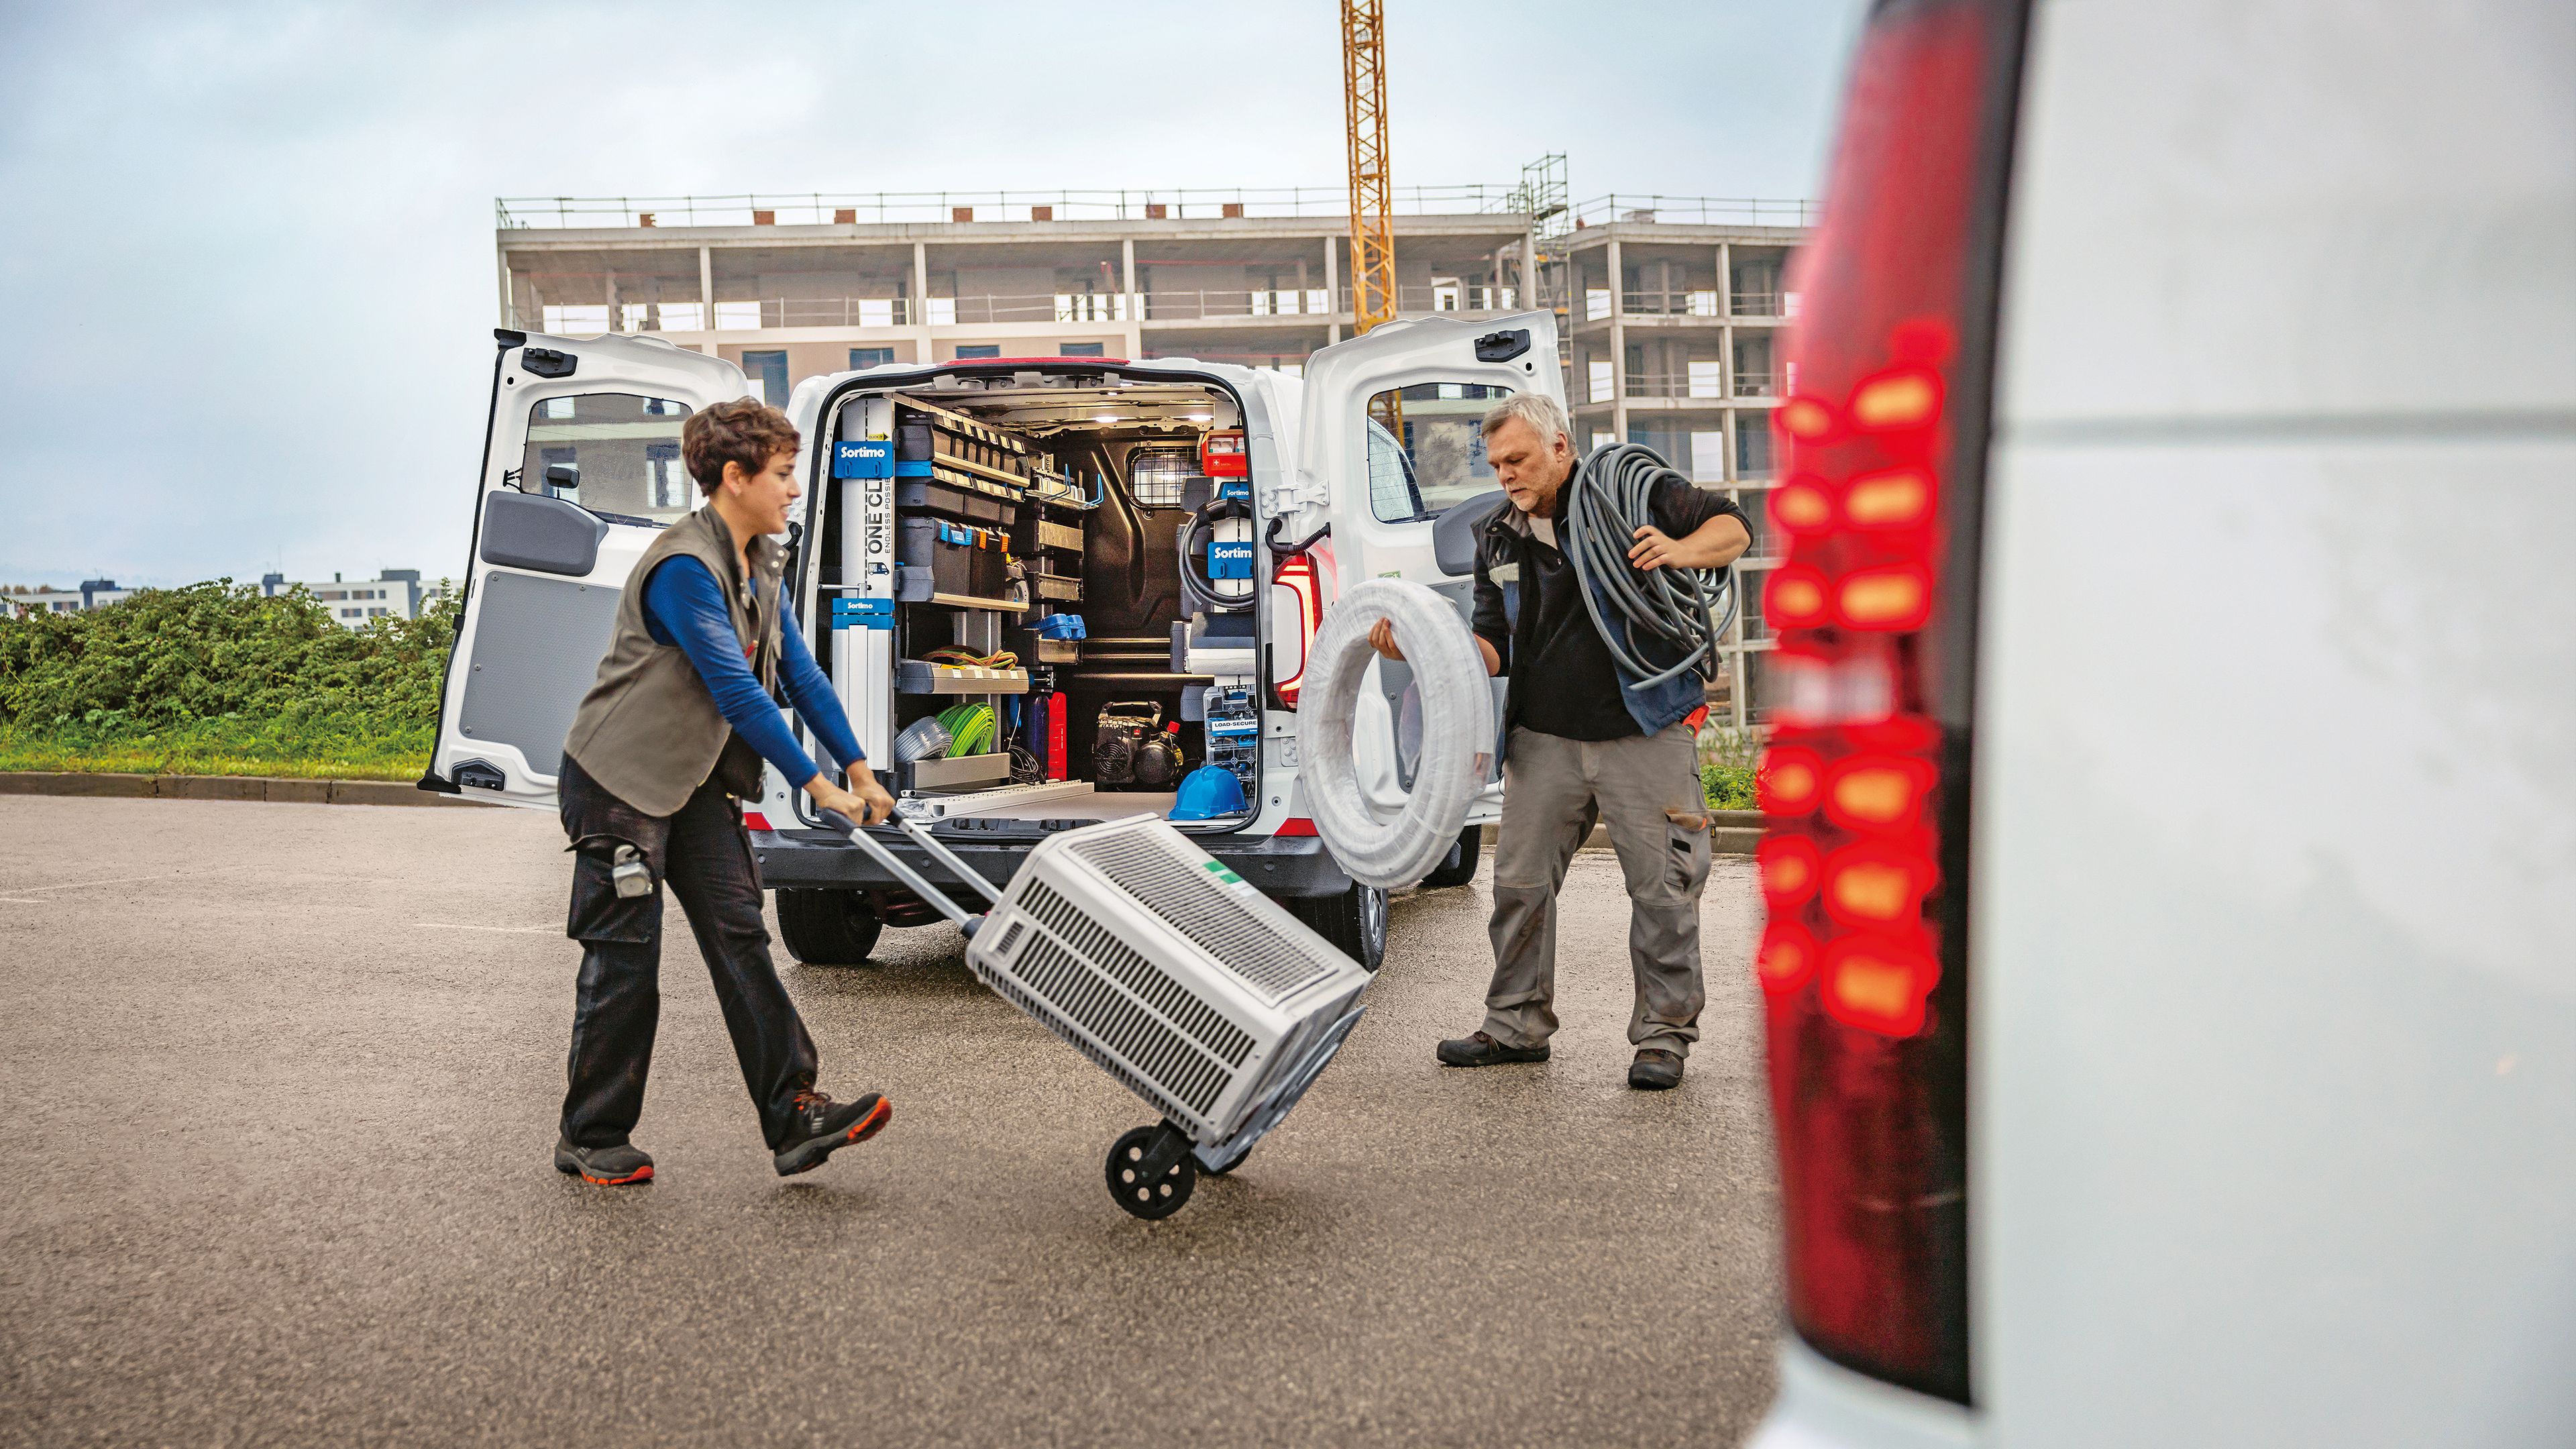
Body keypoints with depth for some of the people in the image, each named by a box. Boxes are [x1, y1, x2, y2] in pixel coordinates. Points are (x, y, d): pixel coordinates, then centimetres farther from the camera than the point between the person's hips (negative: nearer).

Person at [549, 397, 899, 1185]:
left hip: (695, 782, 8)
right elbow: (736, 690, -26)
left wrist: (859, 767, 2)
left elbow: (799, 671, 8)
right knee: (624, 960, -2)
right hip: (619, 778, -8)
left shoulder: (758, 564, 7)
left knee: (741, 940, 1)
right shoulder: (683, 568, -22)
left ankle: (794, 1118, -1)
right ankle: (591, 1139, 13)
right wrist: (816, 785, -23)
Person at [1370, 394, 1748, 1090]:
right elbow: (1493, 648, 12)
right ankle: (1517, 1025, 22)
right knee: (1520, 882, 6)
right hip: (1545, 739, 4)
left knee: (1663, 887, -1)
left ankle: (1663, 1034, 13)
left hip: (1646, 733, -4)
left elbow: (1732, 526, 1)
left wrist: (1680, 551, -19)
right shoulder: (1499, 538, 11)